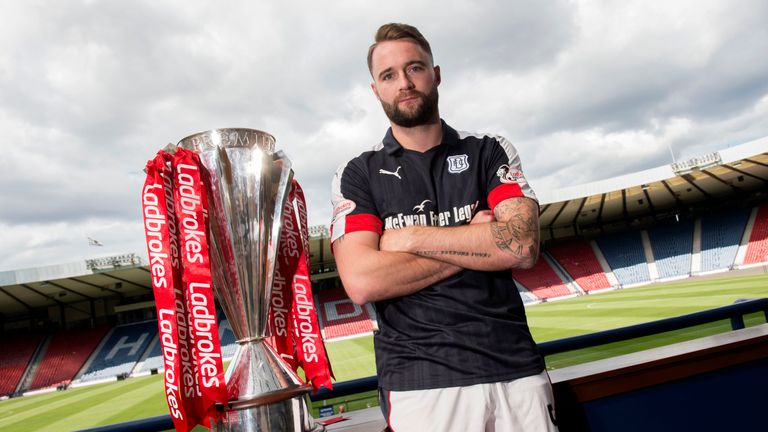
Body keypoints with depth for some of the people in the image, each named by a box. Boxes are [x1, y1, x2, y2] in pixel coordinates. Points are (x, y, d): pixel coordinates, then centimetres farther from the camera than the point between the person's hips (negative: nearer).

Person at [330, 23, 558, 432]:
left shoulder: (489, 152, 6)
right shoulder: (357, 175, 2)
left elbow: (522, 245, -10)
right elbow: (362, 282, -13)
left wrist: (410, 238, -10)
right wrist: (478, 243, -9)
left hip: (517, 368, 2)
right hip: (419, 381, -1)